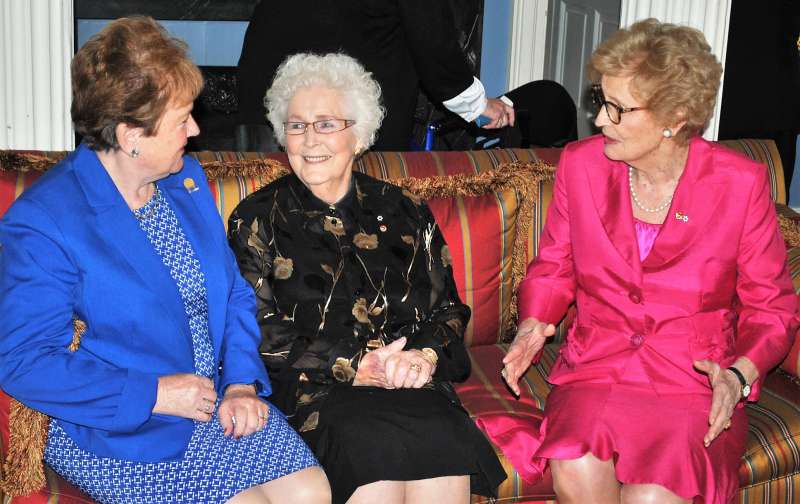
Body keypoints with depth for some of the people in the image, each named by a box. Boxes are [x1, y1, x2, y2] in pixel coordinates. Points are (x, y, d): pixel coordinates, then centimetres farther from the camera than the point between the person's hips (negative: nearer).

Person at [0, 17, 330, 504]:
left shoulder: (187, 178, 7)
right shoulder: (42, 221, -15)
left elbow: (235, 292, 13)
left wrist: (241, 382, -4)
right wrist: (155, 395, -18)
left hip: (219, 400, 6)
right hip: (113, 427, -5)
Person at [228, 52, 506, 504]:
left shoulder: (406, 214, 16)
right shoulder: (258, 220, 9)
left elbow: (448, 309, 14)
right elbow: (259, 331, 0)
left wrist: (424, 355, -9)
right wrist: (352, 366, -12)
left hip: (412, 384, 2)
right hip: (313, 390, -2)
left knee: (445, 454, -30)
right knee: (376, 449, -33)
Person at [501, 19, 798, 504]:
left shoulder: (740, 183, -4)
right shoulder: (581, 164, 3)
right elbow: (554, 267, 16)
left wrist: (740, 374, -13)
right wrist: (534, 326, -3)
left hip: (697, 385, -2)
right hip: (596, 371, 2)